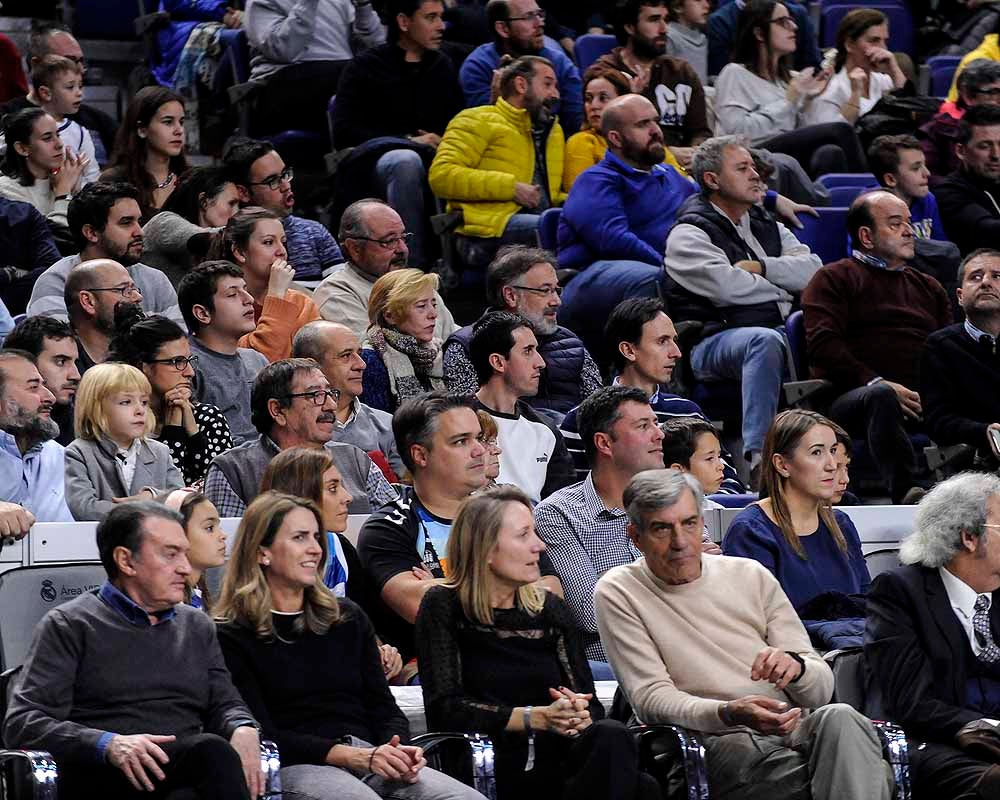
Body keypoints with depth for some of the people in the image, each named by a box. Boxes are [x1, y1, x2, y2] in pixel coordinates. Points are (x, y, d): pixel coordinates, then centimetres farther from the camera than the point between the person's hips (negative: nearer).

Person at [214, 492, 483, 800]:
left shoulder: (348, 618, 22)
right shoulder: (232, 636, 3)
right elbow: (264, 735, -5)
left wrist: (397, 750, -6)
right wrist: (355, 756, -16)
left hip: (370, 757, 5)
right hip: (295, 765, -5)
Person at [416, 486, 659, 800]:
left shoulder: (550, 611, 16)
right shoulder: (444, 607, 3)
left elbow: (592, 707, 12)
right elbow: (445, 708, -7)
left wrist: (580, 716, -14)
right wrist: (538, 717, -15)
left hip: (555, 763, 5)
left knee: (611, 736, -31)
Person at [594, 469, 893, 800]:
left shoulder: (751, 577, 17)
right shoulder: (618, 594, 8)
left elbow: (821, 687, 14)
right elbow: (651, 698, -5)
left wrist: (795, 666, -13)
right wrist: (730, 714, -24)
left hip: (797, 726, 4)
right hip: (720, 742, -4)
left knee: (838, 718, -33)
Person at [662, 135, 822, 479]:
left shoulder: (767, 226, 25)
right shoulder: (689, 235, 3)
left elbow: (813, 269, 9)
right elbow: (727, 287, -14)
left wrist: (761, 268, -6)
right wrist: (783, 290, 1)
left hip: (783, 328, 7)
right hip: (715, 341, -7)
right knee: (766, 340, -39)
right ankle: (758, 455, -50)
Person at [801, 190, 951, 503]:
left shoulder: (928, 287, 33)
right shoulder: (834, 278, 15)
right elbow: (822, 345, 0)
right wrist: (879, 383, -12)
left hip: (924, 401, 4)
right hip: (851, 396, -4)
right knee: (880, 396, -41)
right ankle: (907, 495, -53)